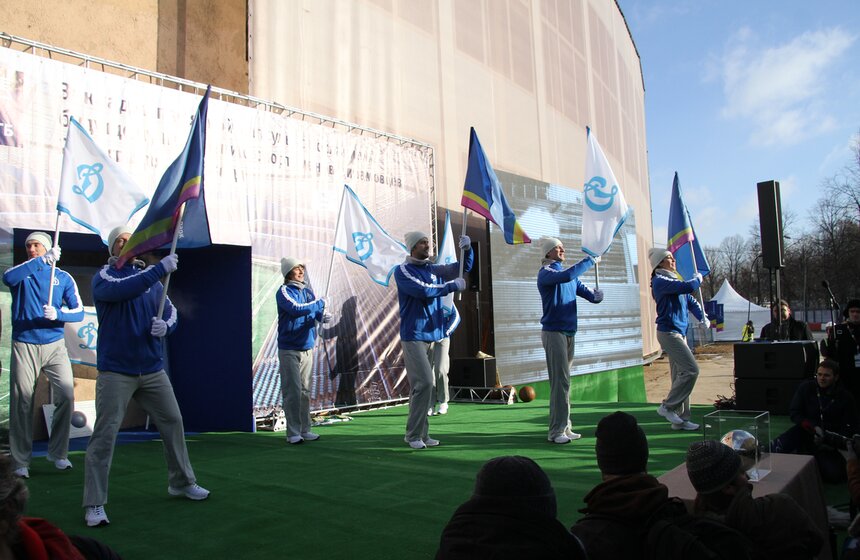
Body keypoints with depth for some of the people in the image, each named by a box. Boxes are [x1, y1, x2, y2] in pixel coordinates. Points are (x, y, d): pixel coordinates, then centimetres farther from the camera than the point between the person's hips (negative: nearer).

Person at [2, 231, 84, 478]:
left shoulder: (63, 277, 8)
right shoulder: (21, 273, 6)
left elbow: (79, 311, 1)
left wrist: (58, 314, -19)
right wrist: (42, 260, -28)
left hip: (54, 345, 1)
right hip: (24, 346, -1)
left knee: (66, 396, -7)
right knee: (21, 403, 0)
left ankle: (58, 453, 9)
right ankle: (21, 462, 10)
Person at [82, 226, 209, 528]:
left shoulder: (151, 278, 11)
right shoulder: (103, 277, -4)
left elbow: (171, 311, 9)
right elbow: (123, 289, -27)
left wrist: (166, 325, -13)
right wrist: (161, 267, -29)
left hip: (152, 369, 5)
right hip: (115, 371, -5)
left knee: (173, 421, 11)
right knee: (104, 434, -6)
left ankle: (182, 482, 28)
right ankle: (94, 504, 4)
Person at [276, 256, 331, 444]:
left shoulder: (308, 292, 12)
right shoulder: (284, 292, -6)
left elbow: (319, 312, 4)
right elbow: (296, 309, -22)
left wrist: (324, 316, -19)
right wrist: (320, 303, -11)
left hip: (308, 348, 6)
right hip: (289, 350, -6)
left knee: (305, 391, 10)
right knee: (292, 391, -6)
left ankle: (305, 429, 18)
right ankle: (293, 433, 1)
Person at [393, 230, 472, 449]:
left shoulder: (434, 270, 14)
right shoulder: (403, 271, -5)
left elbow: (464, 267, 16)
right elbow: (423, 291, -19)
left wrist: (467, 248, -3)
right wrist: (453, 286, -10)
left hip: (434, 335, 6)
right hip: (413, 336, -6)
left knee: (424, 385, 8)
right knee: (424, 383, -12)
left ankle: (421, 434, 15)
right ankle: (414, 434, -1)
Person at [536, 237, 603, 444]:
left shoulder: (570, 277, 18)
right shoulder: (546, 273, -7)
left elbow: (589, 294, 19)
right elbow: (566, 276, -25)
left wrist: (597, 294, 2)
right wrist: (590, 261, -18)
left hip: (569, 332, 8)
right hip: (553, 332, -8)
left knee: (564, 382, 9)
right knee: (560, 382, -11)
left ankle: (565, 427, 14)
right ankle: (556, 431, -7)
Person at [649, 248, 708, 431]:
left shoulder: (674, 281, 17)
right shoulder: (660, 281, -12)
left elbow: (690, 300, 21)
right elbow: (688, 287, -22)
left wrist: (703, 318, 6)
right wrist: (698, 279, 0)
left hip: (679, 333, 9)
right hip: (669, 332, -9)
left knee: (680, 375, 9)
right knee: (691, 370, -15)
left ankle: (680, 419, 15)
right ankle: (667, 407, -4)